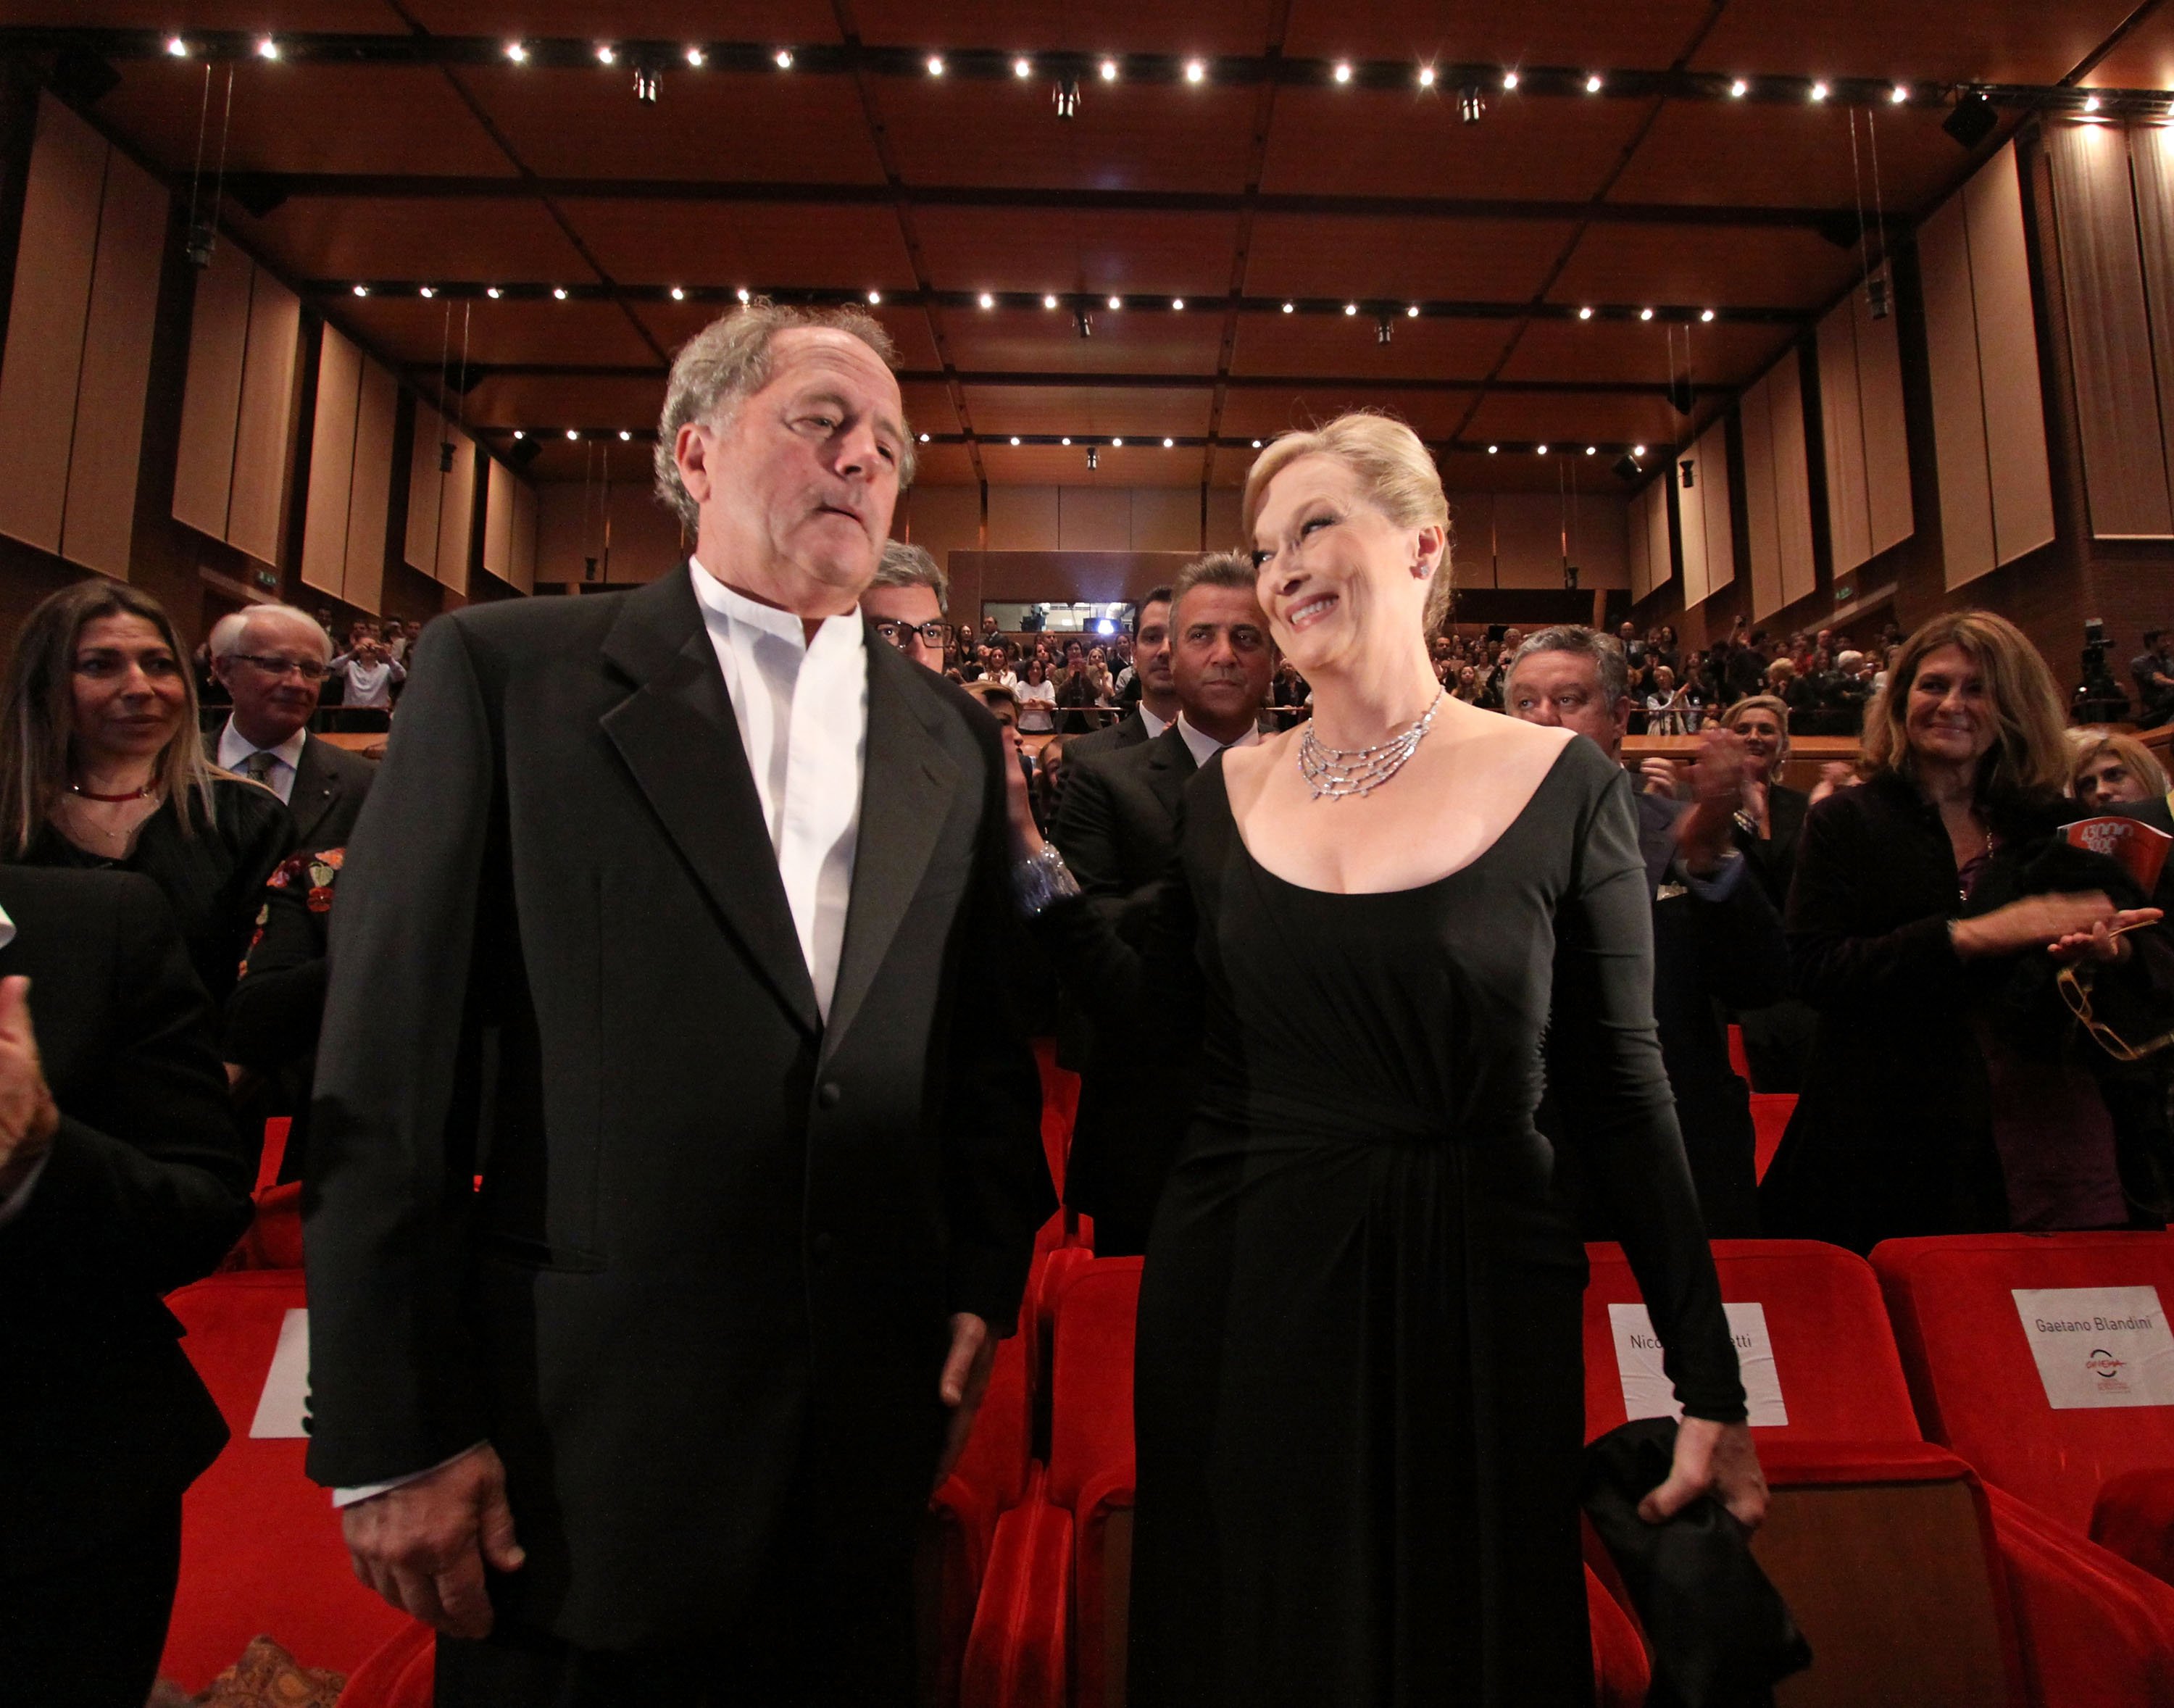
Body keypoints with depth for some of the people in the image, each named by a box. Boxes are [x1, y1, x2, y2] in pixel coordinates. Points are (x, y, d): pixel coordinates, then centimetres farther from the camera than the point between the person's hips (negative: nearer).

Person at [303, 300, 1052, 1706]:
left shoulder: (953, 736, 6)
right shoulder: (507, 671, -5)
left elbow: (987, 1049, 10)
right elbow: (388, 1066, -8)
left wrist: (984, 1289, 3)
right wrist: (392, 1435, -8)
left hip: (870, 1422, 4)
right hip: (581, 1428, -3)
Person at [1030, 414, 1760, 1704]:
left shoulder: (1563, 786, -6)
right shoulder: (1231, 791, 2)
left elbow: (1624, 1089, -4)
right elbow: (1171, 1028, 4)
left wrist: (1710, 1380, -2)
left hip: (1475, 1302, -2)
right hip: (1242, 1301, 3)